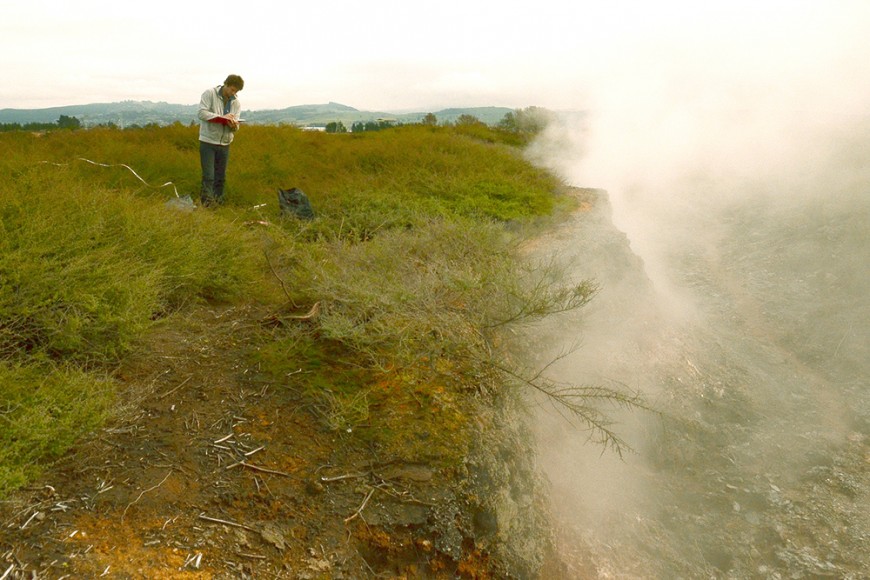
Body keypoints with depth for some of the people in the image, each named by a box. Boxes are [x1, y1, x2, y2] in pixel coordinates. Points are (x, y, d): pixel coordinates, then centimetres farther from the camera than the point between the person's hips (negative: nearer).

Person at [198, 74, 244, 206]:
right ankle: (207, 204, -4)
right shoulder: (209, 94, -5)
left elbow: (236, 128, 2)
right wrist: (223, 118, -23)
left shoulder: (236, 103, 7)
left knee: (221, 177, 8)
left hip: (224, 144, 4)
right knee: (208, 176, -8)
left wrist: (233, 125, -22)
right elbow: (202, 113, -16)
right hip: (208, 141, -4)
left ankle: (218, 203, 17)